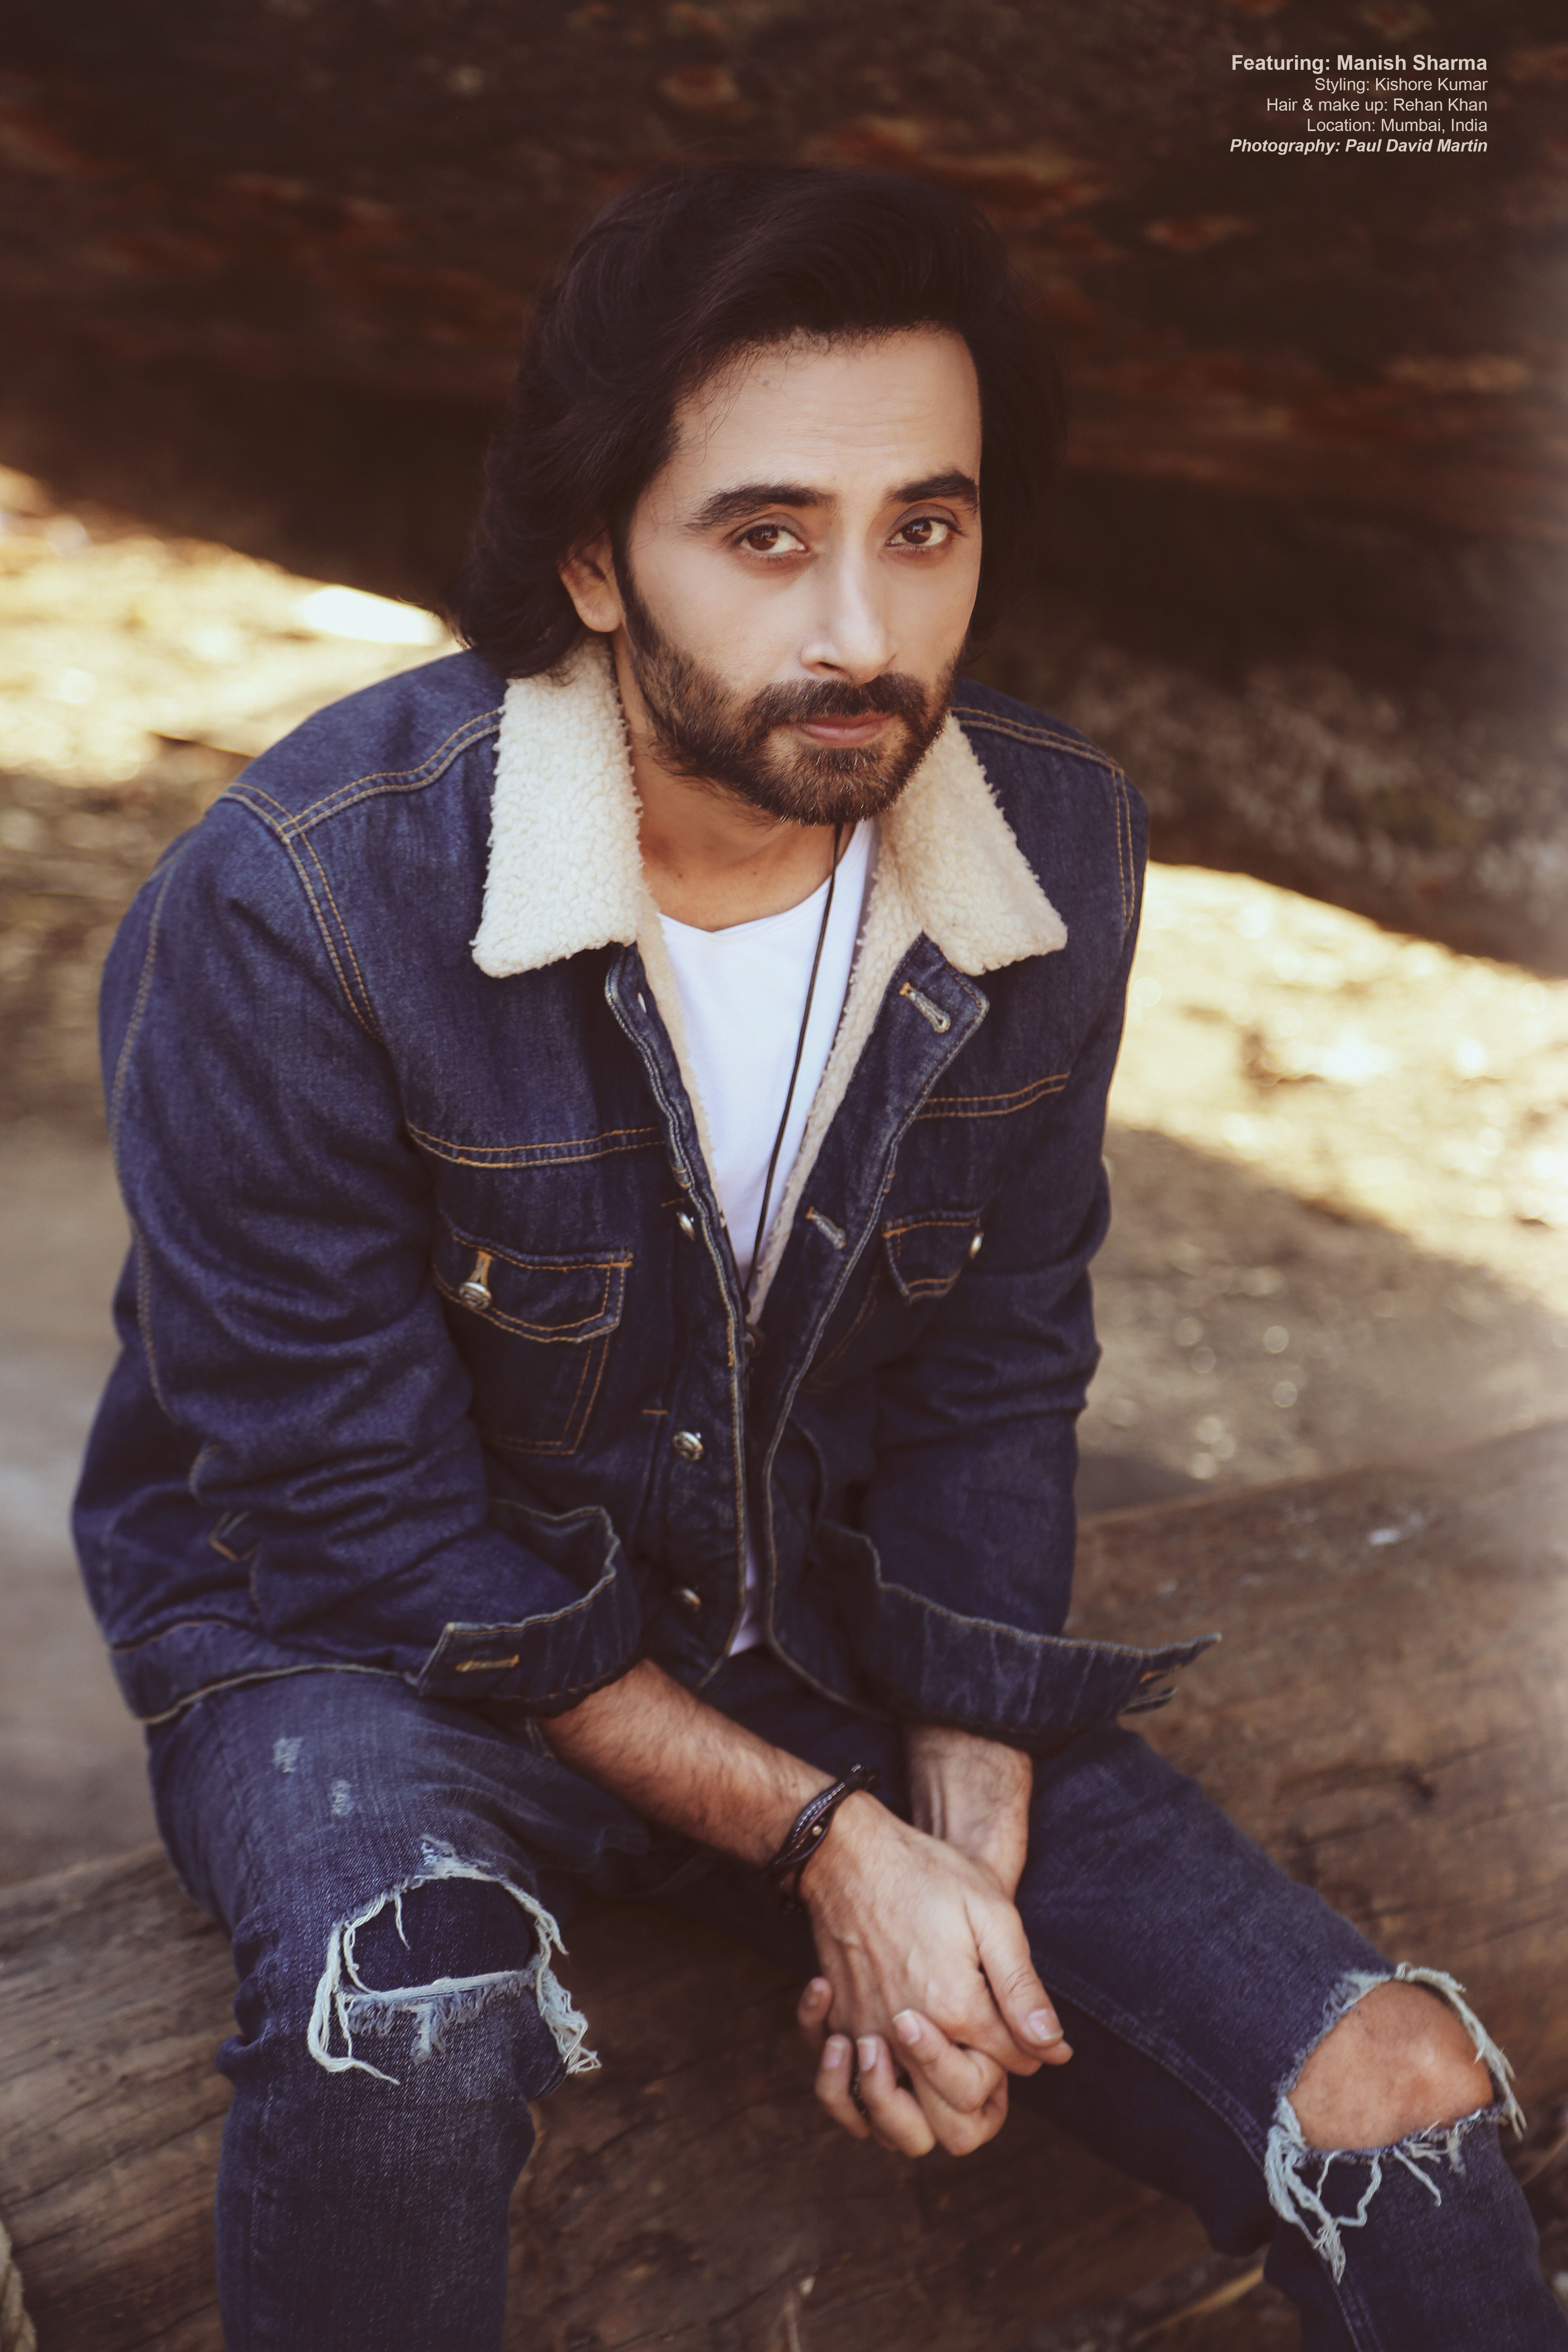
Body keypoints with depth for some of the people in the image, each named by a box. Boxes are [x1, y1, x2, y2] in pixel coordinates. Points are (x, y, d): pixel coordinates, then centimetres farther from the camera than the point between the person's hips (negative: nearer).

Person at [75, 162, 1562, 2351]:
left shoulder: (1057, 856, -10)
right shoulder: (302, 900, -25)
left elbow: (994, 1379, 1)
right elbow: (352, 1511, -18)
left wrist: (968, 1846, -10)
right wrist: (824, 1838, -19)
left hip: (820, 1607, 4)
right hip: (363, 1637, -3)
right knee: (404, 2036, -38)